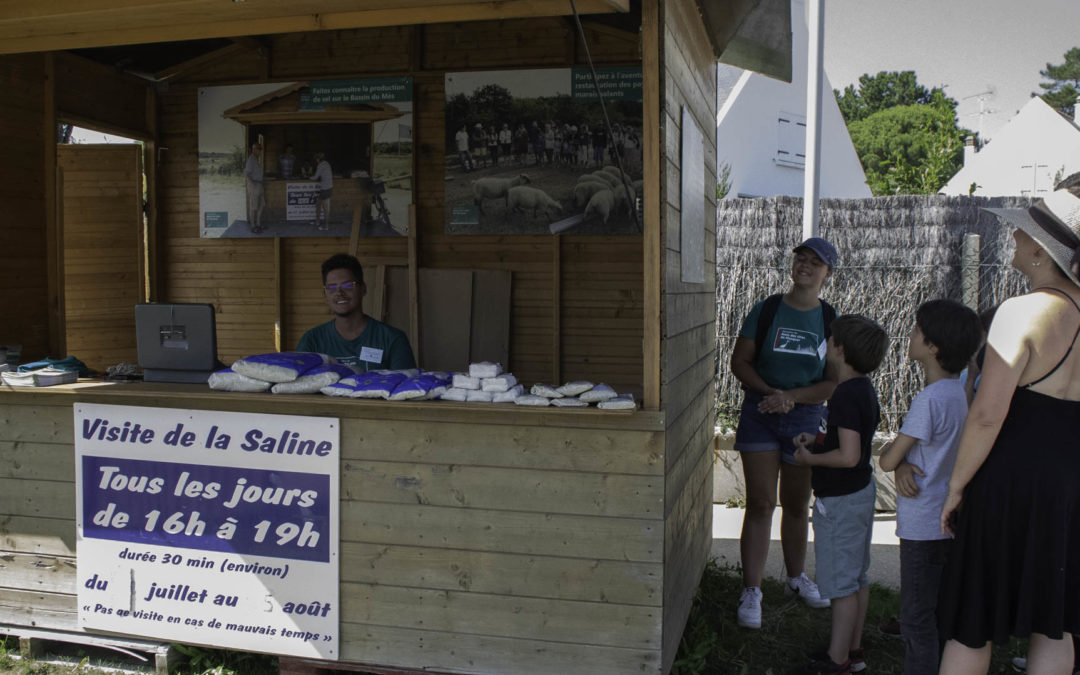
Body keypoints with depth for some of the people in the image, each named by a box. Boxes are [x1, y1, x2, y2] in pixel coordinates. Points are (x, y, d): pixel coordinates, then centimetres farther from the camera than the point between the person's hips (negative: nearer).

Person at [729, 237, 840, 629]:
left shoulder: (831, 321, 2)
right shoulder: (765, 311, 0)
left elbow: (835, 382, -3)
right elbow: (740, 362, -1)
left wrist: (790, 397, -16)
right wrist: (768, 391, -17)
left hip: (805, 418, 1)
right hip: (760, 416, -1)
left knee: (797, 505, 13)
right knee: (760, 504, -3)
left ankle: (796, 578, 33)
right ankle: (751, 591, 4)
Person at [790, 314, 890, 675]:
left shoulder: (845, 395, -23)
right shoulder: (865, 388, 7)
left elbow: (848, 455, -29)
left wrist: (810, 458, -15)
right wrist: (816, 439, 10)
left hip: (840, 499, -10)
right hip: (861, 491, 10)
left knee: (842, 582, 0)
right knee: (857, 577, 17)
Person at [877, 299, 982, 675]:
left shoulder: (930, 398, -22)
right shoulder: (957, 391, 6)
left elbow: (887, 460, -18)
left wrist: (889, 452, 5)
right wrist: (903, 465, -11)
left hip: (922, 526, -9)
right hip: (946, 519, 9)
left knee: (917, 619, 1)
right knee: (938, 612, 18)